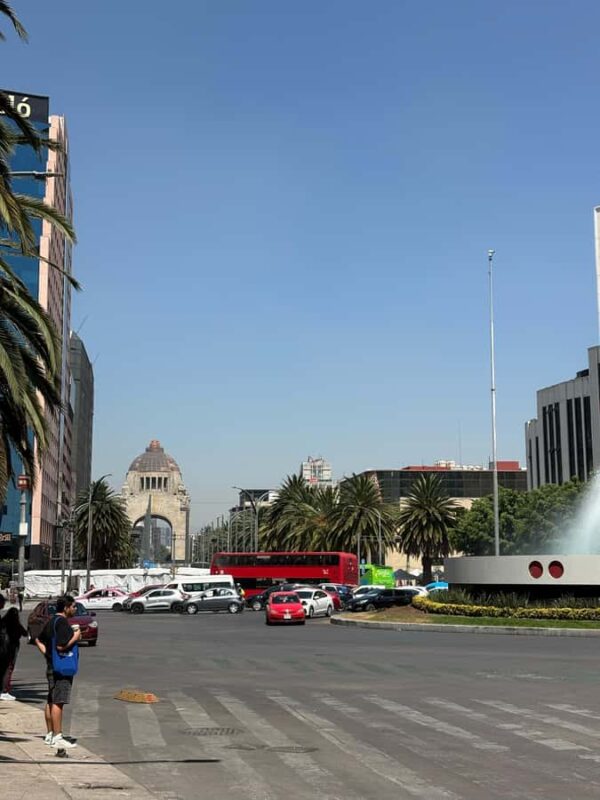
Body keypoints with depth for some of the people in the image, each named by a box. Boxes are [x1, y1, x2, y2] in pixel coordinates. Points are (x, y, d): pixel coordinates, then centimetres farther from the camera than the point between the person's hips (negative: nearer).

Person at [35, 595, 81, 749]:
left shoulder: (51, 621, 14)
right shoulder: (62, 623, -17)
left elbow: (39, 640, 22)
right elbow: (61, 646, -25)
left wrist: (47, 654, 15)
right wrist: (75, 638, -13)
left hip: (52, 666, 10)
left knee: (51, 701, 14)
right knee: (58, 702, -9)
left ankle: (50, 734, 22)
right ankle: (57, 738, -8)